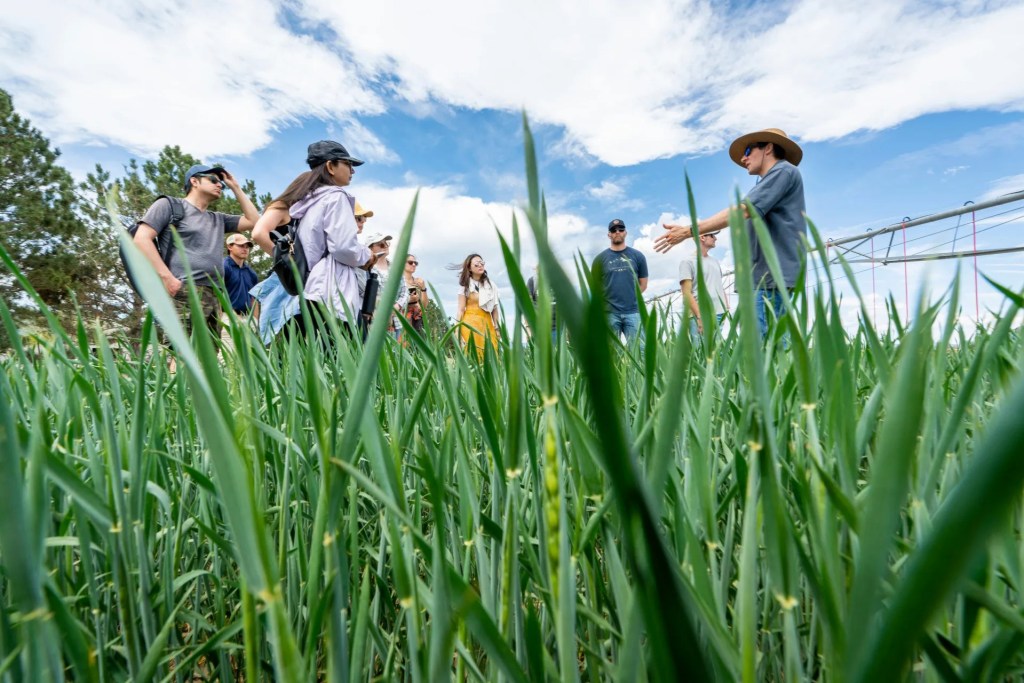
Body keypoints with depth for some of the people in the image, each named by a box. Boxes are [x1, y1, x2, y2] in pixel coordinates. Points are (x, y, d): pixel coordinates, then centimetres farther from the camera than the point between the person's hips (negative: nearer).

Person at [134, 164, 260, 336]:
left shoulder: (218, 219, 29)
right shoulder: (169, 205, 9)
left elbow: (254, 221, 22)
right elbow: (141, 239, 0)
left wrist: (236, 187, 25)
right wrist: (167, 277, -12)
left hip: (214, 297, 7)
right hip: (185, 293, -7)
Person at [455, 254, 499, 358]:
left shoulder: (491, 285, 11)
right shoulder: (465, 286, 2)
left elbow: (494, 309, 11)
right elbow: (461, 309, -2)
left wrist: (497, 328, 6)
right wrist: (457, 330, -9)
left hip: (487, 323, 3)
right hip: (470, 323, -3)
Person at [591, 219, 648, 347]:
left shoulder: (637, 256, 10)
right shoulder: (600, 258, 6)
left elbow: (643, 284, 13)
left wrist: (630, 296, 6)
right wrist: (607, 299, 6)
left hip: (633, 311, 1)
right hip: (609, 312, 0)